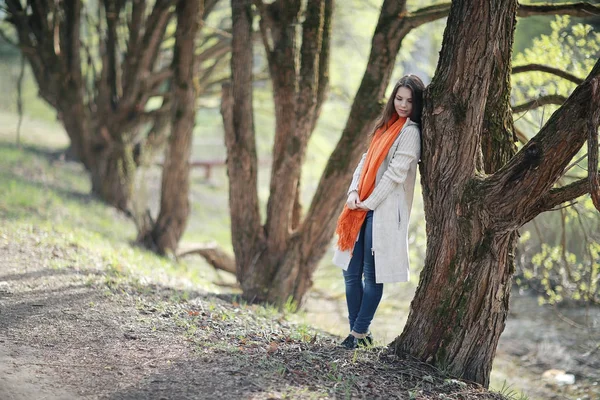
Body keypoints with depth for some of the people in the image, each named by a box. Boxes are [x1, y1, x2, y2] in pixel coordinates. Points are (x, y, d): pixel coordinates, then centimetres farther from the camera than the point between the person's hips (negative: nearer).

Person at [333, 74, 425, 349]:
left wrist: (370, 202, -11)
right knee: (351, 272, 8)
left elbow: (396, 172, -14)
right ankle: (356, 329, 16)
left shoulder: (410, 131, -8)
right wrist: (354, 191, 0)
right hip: (362, 208, 8)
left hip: (385, 211, -8)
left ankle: (360, 332, 6)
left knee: (372, 275, -2)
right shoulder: (387, 126, 17)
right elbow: (366, 161, 15)